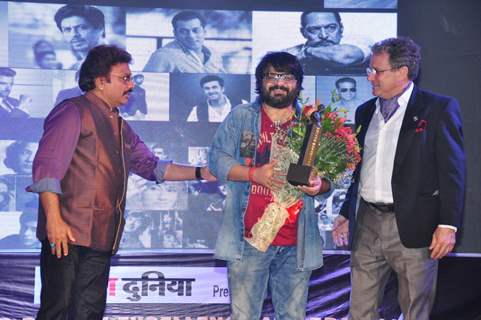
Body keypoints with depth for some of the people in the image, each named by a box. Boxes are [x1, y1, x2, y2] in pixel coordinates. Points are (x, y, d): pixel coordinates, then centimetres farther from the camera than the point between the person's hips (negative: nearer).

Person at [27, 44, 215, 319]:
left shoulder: (121, 127, 23)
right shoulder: (74, 112, -4)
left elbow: (152, 167, 26)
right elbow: (47, 166, -12)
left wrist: (199, 173, 17)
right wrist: (54, 219, -21)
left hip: (102, 239, 8)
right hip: (68, 235, -8)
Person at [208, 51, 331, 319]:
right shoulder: (240, 117, 6)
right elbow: (217, 159, 0)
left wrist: (319, 185, -11)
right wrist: (253, 173, -16)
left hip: (296, 242, 2)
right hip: (250, 237, -2)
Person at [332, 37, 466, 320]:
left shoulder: (438, 108, -4)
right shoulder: (366, 112, 14)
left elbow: (453, 171, -8)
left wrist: (448, 225, -14)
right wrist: (346, 214, 22)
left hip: (413, 227, -5)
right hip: (366, 223, 5)